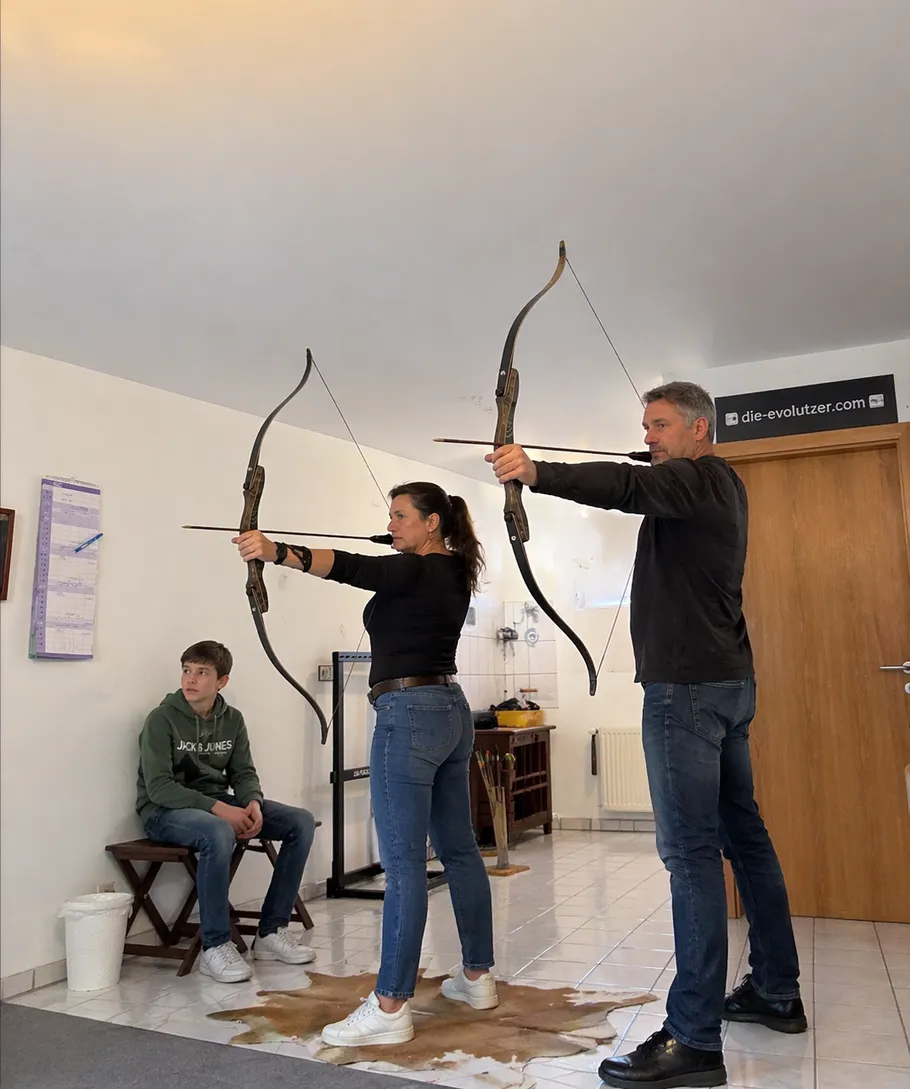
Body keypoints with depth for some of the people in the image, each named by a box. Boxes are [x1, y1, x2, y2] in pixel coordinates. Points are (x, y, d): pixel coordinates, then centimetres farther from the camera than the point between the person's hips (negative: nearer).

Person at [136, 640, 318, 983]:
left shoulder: (232, 719, 5)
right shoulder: (162, 719, -12)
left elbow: (243, 772, 8)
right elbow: (158, 787, -19)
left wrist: (253, 804, -16)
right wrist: (218, 809, -28)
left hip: (218, 804, 6)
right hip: (166, 810, -6)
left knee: (302, 822, -10)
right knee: (219, 834, -40)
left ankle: (271, 931, -2)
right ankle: (215, 946, -22)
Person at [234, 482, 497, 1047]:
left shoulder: (414, 571, -13)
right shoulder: (454, 573, 13)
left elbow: (351, 567, -29)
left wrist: (277, 550, -40)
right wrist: (406, 546, 50)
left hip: (411, 715, -10)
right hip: (452, 710, 10)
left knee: (404, 861, -8)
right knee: (459, 849, 15)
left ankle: (390, 1009, -3)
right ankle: (478, 977, 26)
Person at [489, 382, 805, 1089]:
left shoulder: (698, 479, -10)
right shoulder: (718, 485, 20)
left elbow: (626, 488, -29)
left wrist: (537, 472, -40)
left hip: (688, 686, -11)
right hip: (728, 683, 11)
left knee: (691, 851, -11)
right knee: (744, 836, 15)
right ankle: (777, 992, 27)